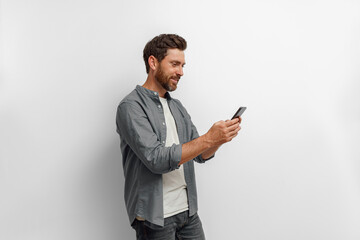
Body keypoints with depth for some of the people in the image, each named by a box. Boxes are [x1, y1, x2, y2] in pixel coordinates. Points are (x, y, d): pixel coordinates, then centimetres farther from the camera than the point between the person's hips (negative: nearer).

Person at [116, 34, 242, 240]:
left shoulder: (177, 106, 10)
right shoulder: (131, 107, -13)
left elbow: (201, 155, 9)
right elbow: (157, 160, -23)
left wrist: (219, 139, -11)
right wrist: (208, 138, -23)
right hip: (155, 217, -6)